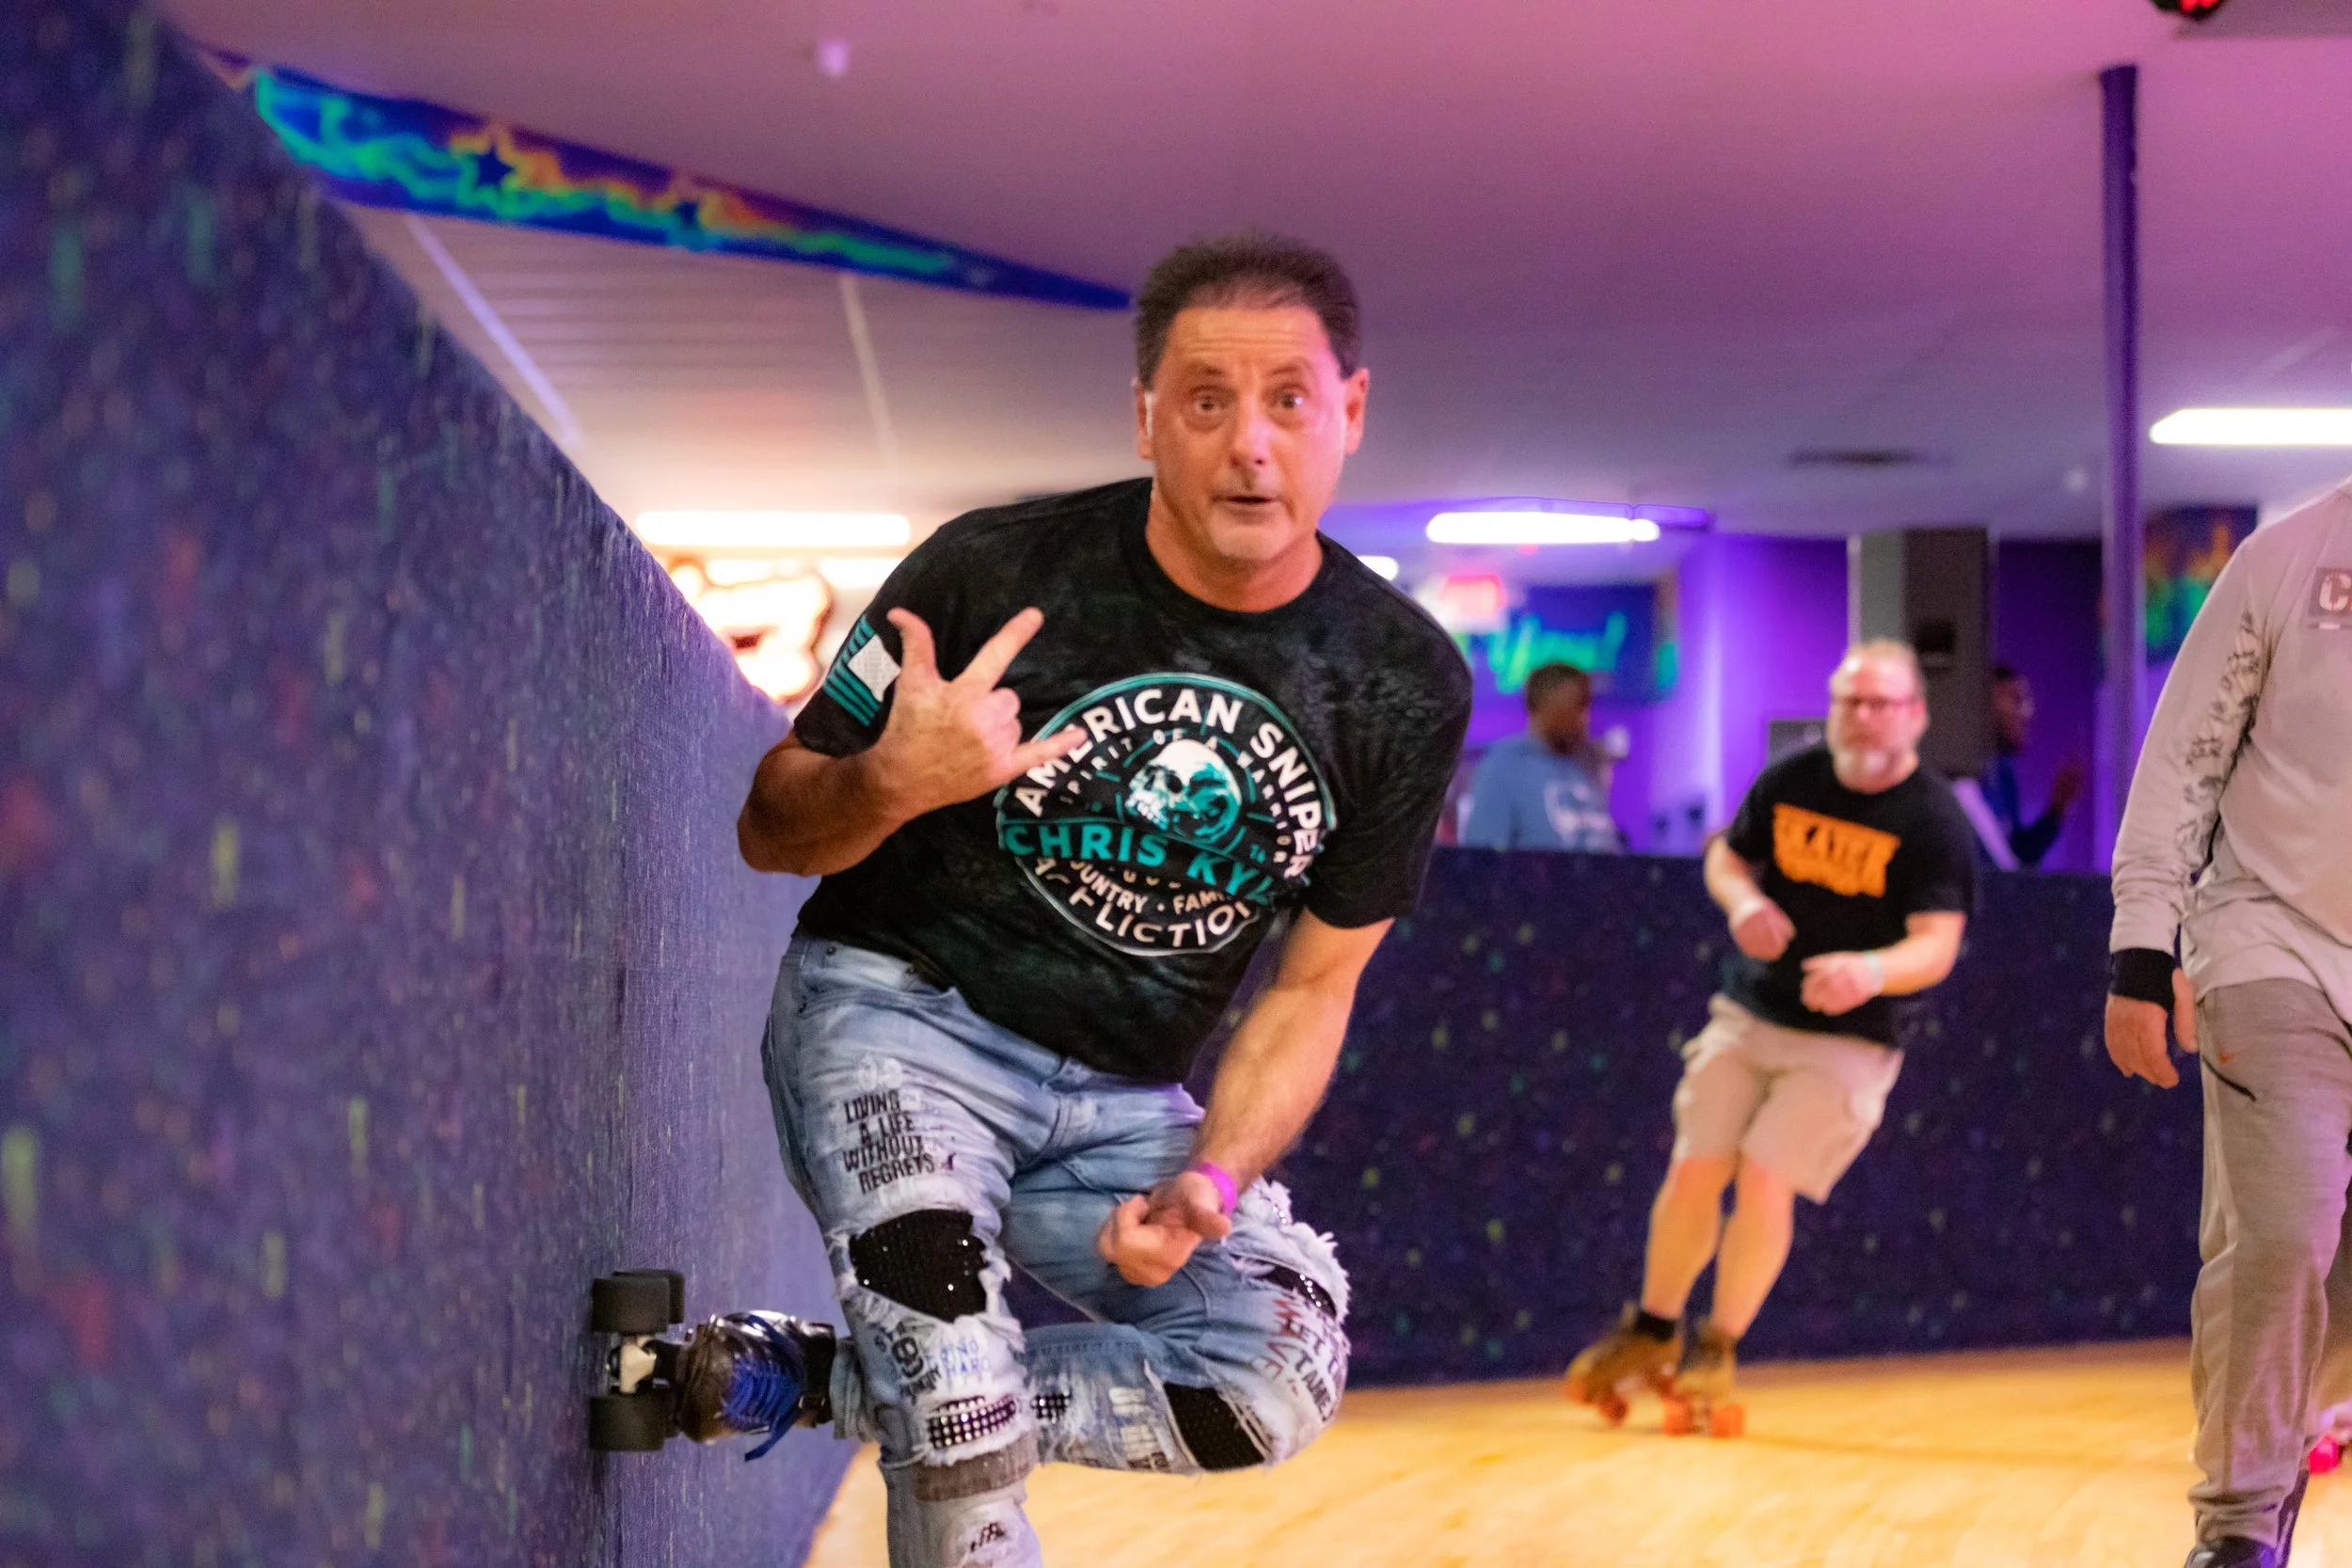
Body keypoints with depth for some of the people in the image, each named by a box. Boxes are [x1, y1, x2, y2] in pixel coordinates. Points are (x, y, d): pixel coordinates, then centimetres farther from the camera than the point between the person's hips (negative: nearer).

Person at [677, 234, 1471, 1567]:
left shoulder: (1407, 689, -8)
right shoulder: (993, 571, -16)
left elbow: (1312, 985, 2)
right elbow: (771, 828, -7)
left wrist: (1213, 1180, -16)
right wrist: (892, 784, -31)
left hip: (1121, 1097, 4)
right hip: (901, 1009, -4)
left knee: (1281, 1380, -11)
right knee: (953, 1346, -27)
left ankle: (821, 1379, -3)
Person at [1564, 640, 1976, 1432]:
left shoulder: (1935, 821, -13)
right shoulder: (1790, 781, -1)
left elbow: (1936, 945, -21)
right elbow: (1728, 855, 14)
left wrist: (1871, 971, -42)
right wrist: (1742, 900, -9)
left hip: (1849, 1040, -3)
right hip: (1750, 1014, 4)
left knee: (1765, 1183, -13)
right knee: (1694, 1172, -1)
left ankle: (1716, 1354, 7)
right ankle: (1651, 1332, 22)